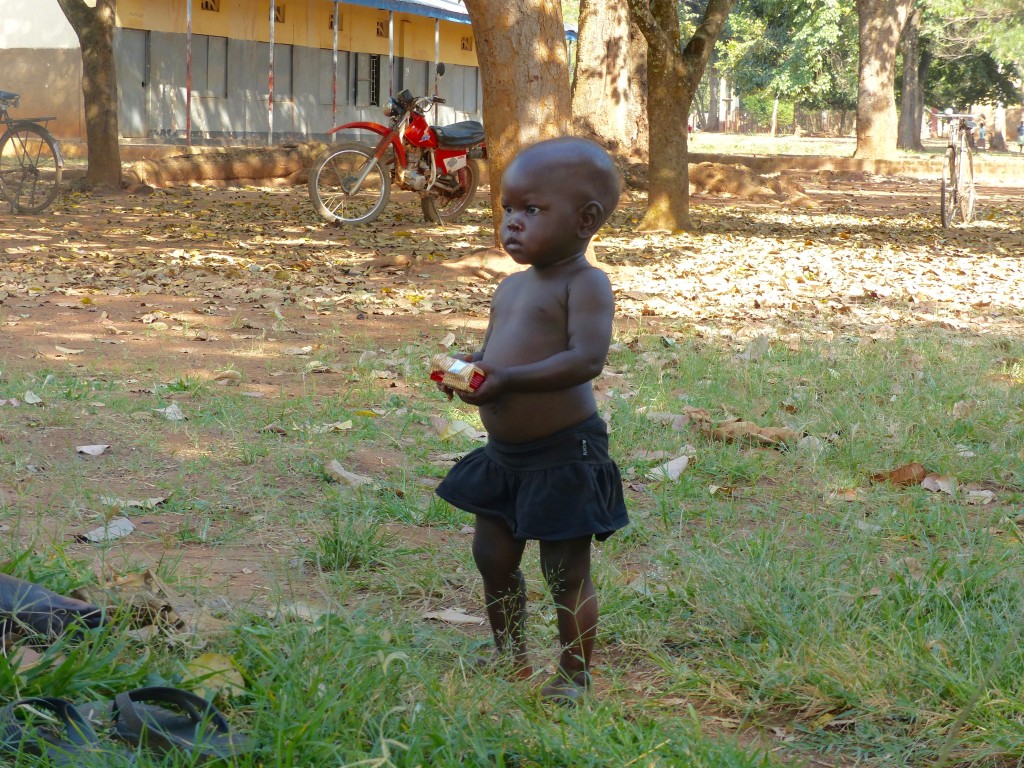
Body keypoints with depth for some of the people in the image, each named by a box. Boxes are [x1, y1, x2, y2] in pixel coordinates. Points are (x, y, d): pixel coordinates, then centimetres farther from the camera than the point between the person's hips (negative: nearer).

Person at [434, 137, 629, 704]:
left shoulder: (585, 284, -15)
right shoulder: (510, 287, 11)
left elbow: (587, 358, -27)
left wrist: (508, 379, -32)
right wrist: (470, 368, -5)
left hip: (564, 452, -9)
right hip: (504, 454, 9)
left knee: (566, 571, 2)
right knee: (493, 556, 16)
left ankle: (575, 675, 17)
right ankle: (510, 661, 34)